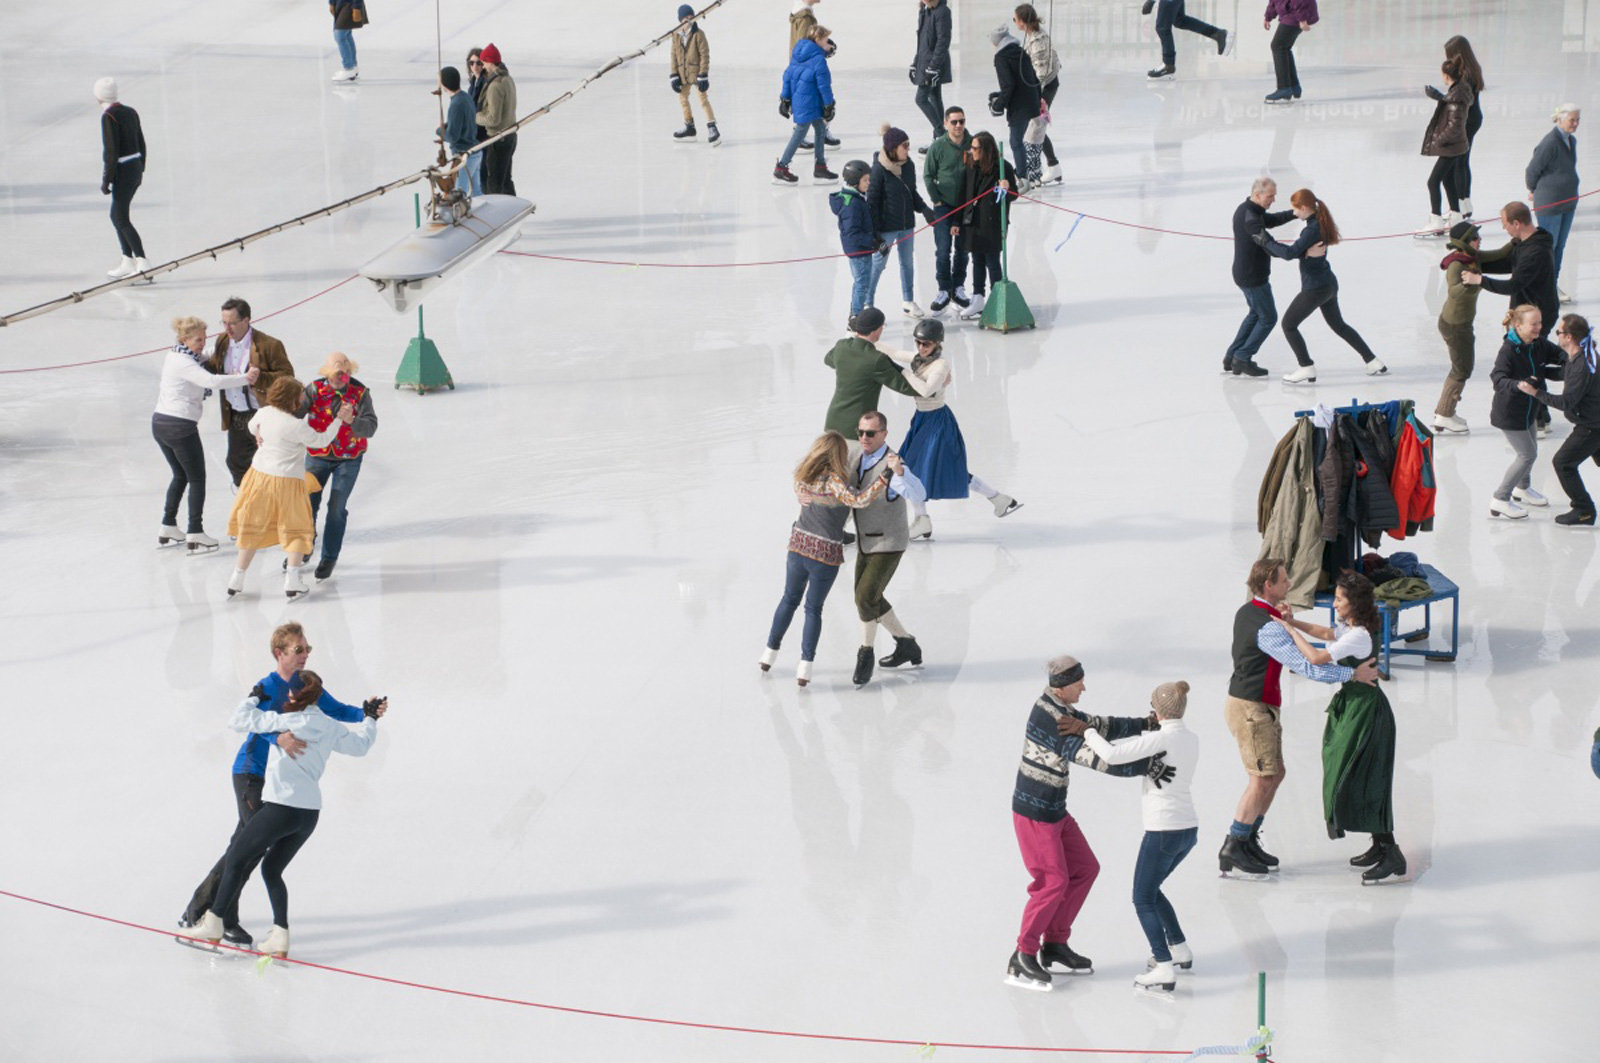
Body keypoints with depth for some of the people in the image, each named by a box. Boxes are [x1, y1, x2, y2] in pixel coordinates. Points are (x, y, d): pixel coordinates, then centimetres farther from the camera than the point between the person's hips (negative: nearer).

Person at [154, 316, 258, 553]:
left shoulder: (174, 356, 12)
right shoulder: (183, 363, -18)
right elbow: (211, 381, -30)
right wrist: (245, 378, -25)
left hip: (160, 423, 9)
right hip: (180, 425, -9)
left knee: (180, 475, 22)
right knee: (197, 478, 2)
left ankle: (168, 529, 23)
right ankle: (195, 535, 1)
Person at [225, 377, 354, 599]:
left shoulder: (263, 413, -4)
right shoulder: (296, 426, -22)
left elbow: (253, 427, 18)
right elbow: (322, 440, -10)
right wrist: (339, 419, -3)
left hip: (260, 475, 5)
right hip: (287, 481, -5)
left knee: (252, 528, 16)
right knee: (296, 530, 11)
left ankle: (237, 579, 18)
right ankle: (292, 580, -1)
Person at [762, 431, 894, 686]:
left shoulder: (804, 475, 1)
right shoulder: (832, 481, -20)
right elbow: (857, 500, -32)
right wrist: (888, 473, -35)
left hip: (798, 547, 5)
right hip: (825, 554, -5)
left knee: (789, 599, 24)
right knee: (813, 608, 10)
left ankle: (771, 651, 33)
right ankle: (805, 664, 4)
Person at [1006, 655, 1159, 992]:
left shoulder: (1059, 707, 5)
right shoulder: (1048, 717, -26)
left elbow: (1097, 726, 12)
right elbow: (1091, 756, -30)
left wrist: (1145, 724, 3)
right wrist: (1143, 766, -29)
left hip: (1055, 811, 10)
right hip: (1034, 814, -10)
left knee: (1085, 869, 13)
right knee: (1052, 882, -8)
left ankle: (1055, 946, 22)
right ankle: (1022, 961, 2)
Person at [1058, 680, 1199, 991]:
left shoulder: (1160, 738, -16)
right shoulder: (1192, 740, 8)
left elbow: (1112, 756, -23)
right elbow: (1137, 747, 19)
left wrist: (1086, 731, -10)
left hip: (1163, 831, -8)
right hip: (1188, 829, 8)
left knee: (1143, 900, 2)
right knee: (1150, 889, 26)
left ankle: (1165, 970, -7)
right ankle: (1179, 949, 31)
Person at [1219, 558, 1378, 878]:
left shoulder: (1246, 612, 8)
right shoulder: (1268, 629, -23)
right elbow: (1306, 666, -28)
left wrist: (1279, 616, 15)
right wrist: (1353, 674, -23)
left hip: (1260, 708, 10)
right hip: (1251, 710, -10)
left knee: (1275, 774, 13)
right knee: (1262, 779, -9)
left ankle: (1249, 840, 18)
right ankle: (1232, 848, -6)